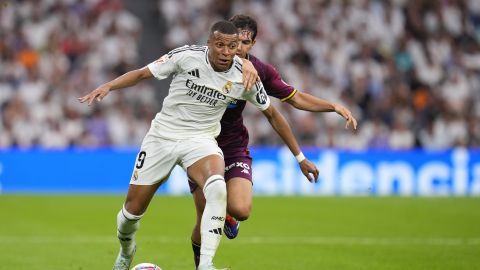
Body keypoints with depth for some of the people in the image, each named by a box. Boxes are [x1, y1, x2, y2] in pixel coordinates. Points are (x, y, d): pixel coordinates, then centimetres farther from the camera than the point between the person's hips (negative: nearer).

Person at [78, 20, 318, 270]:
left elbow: (272, 115, 4)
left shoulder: (244, 76, -9)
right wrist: (108, 86, -23)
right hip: (163, 135, 0)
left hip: (201, 140, 0)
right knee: (133, 208, 5)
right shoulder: (187, 56, -15)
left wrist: (300, 157, 9)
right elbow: (142, 73, -6)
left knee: (217, 188, -34)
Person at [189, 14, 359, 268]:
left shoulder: (260, 71, -5)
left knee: (241, 210, -21)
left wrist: (335, 106, -9)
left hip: (234, 147, 2)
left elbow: (296, 98, 2)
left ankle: (227, 212, 20)